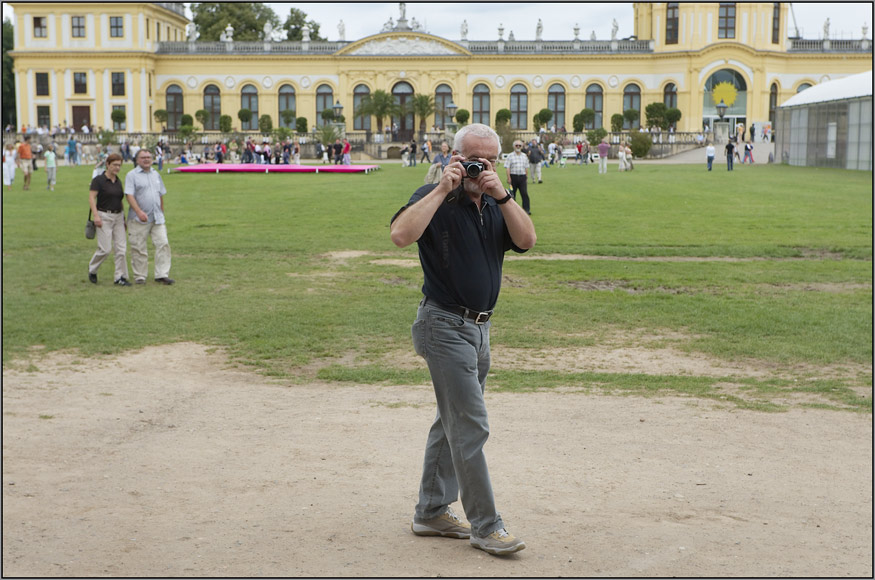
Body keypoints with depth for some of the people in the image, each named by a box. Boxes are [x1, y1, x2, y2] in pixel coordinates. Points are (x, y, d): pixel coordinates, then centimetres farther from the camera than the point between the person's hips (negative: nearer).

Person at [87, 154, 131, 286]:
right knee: (105, 249, -9)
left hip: (118, 216, 6)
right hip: (104, 217, -6)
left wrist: (123, 218, 20)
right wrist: (96, 215, -20)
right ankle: (92, 269, 17)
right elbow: (91, 198, -11)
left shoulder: (118, 181, 13)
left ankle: (120, 277, 5)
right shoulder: (98, 180, -6)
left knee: (121, 248, 0)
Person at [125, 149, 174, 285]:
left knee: (163, 244, -5)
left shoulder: (156, 174, 15)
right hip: (139, 220, -5)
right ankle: (139, 276, 10)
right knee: (139, 248, 1)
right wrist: (139, 212, -26)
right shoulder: (131, 175, -3)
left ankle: (162, 275, -2)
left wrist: (162, 213, 19)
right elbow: (129, 195, -13)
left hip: (157, 218, 5)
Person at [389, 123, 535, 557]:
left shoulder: (495, 206, 10)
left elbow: (526, 240, -6)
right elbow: (401, 234, -29)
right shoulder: (435, 199, -9)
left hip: (478, 326, 8)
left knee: (454, 421, 15)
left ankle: (431, 512, 27)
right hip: (444, 324, -8)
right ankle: (485, 526, 1)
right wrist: (442, 189, -25)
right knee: (470, 425, -8)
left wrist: (501, 194, -15)